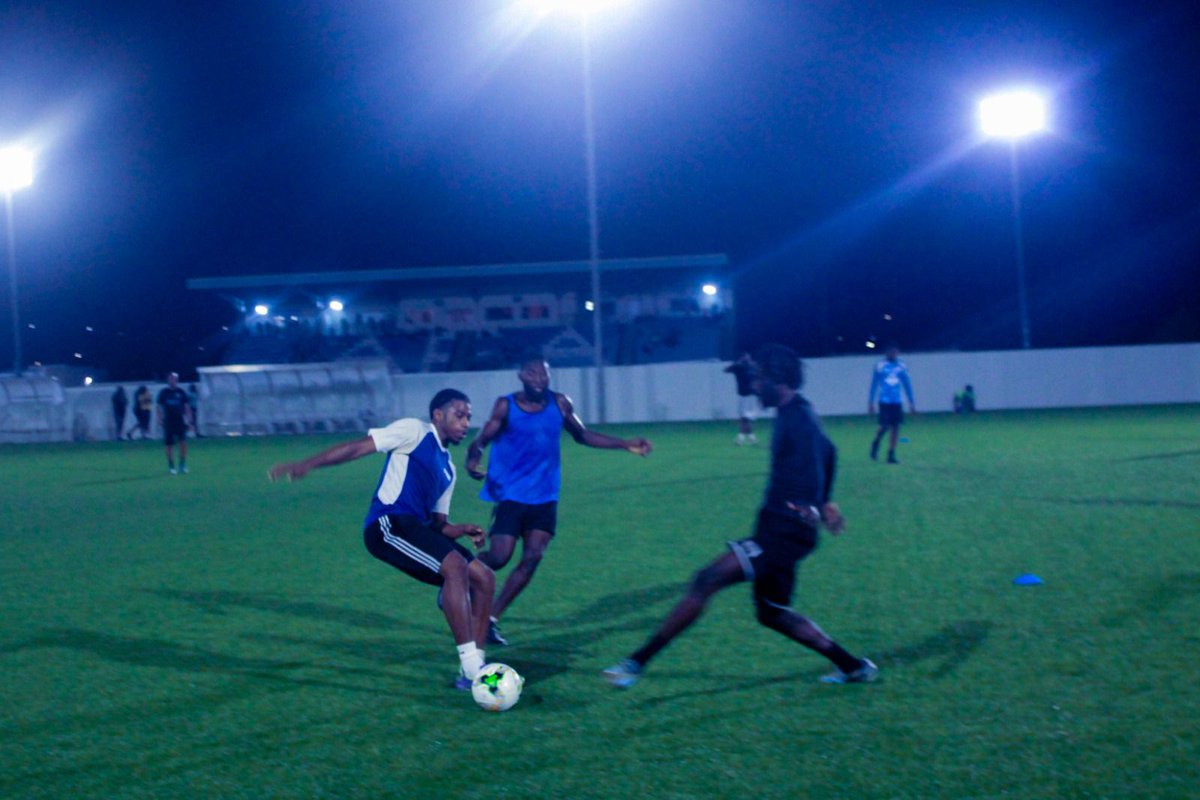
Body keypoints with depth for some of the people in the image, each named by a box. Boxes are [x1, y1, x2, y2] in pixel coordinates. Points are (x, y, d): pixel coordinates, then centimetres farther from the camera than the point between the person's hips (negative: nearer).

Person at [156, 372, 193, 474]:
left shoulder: (181, 392, 6)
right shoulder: (164, 392, 4)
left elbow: (186, 407, 9)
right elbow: (159, 407, 8)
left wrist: (189, 419, 2)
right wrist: (160, 420, -1)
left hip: (180, 421, 0)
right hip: (168, 423, 0)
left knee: (183, 442, -11)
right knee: (169, 445, 2)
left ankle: (183, 465, 1)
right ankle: (171, 467, 11)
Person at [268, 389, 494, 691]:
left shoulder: (448, 468, 26)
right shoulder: (414, 431, 3)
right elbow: (357, 447, -3)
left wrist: (462, 530, 2)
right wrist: (306, 464, -12)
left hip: (417, 530, 9)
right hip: (389, 523, -9)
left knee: (484, 578, 2)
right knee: (456, 567, -27)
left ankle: (472, 669, 2)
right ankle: (471, 667, -27)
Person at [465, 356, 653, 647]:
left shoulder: (560, 404, 4)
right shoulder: (506, 406, -6)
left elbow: (581, 435, 17)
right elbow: (481, 440, -8)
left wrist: (625, 444, 11)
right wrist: (473, 459, -32)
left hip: (544, 497, 4)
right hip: (510, 494, -4)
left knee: (532, 558, -8)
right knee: (499, 556, -12)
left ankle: (492, 618, 3)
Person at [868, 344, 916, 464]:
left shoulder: (901, 367, 8)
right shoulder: (880, 366, 0)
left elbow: (907, 385, 14)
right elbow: (874, 385, 5)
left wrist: (912, 402, 12)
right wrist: (870, 402, 3)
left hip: (897, 402, 3)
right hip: (884, 401, -3)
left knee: (895, 427, -2)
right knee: (885, 426, -10)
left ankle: (891, 455, 5)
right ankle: (875, 443, 20)